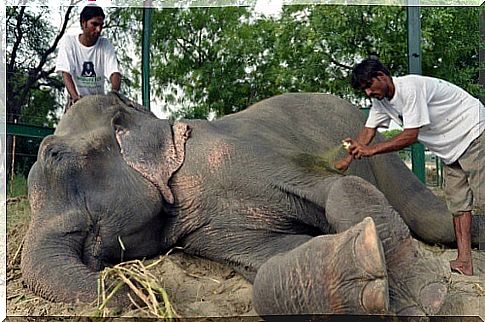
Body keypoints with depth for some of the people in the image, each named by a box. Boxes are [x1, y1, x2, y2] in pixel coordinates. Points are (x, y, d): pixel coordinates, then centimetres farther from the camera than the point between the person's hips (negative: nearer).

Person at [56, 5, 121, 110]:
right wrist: (75, 96, -34)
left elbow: (114, 72, -15)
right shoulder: (69, 41, -5)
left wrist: (114, 92, -38)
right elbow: (65, 72, -15)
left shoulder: (105, 45, -3)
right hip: (76, 100, -1)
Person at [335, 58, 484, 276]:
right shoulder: (380, 100, 2)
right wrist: (347, 159, -8)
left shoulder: (410, 87, -26)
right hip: (450, 148, 9)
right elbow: (368, 131, 2)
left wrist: (371, 150, -28)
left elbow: (410, 136, -27)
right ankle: (464, 262, 3)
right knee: (458, 203, 3)